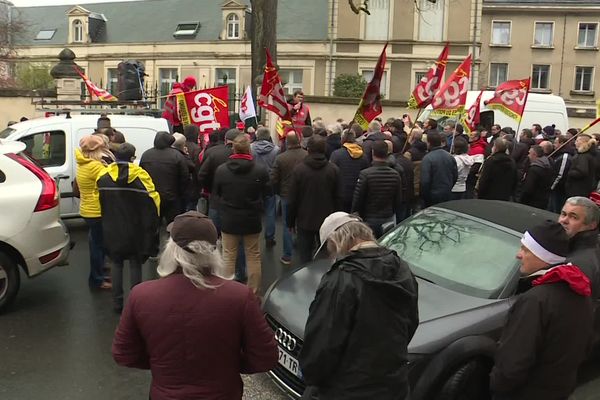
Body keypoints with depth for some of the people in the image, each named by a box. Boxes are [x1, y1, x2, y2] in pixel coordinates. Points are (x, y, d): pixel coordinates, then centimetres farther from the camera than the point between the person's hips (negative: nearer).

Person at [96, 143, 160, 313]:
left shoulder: (103, 176, -4)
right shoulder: (140, 176, -14)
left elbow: (100, 202, 6)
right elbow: (153, 200, -11)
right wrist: (151, 225, 1)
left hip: (112, 230, 3)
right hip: (135, 230, -2)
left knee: (116, 264, 15)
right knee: (135, 265, 9)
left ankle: (117, 302, 19)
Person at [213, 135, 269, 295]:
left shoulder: (221, 170, -11)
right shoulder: (260, 170, -16)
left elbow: (216, 192, 4)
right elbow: (267, 192, -2)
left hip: (229, 220, 1)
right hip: (252, 220, 0)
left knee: (229, 257, 12)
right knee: (253, 257, 12)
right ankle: (254, 292, 21)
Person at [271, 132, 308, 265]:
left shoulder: (280, 158, -14)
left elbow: (273, 180, -9)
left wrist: (280, 192, 10)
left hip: (287, 196, -1)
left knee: (288, 225, 11)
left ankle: (287, 256, 14)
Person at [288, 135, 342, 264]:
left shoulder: (299, 169, -12)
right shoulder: (334, 169, -6)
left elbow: (293, 199, -7)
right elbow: (338, 197, -1)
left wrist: (290, 221, 4)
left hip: (305, 221, -2)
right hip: (327, 221, 2)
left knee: (305, 256, 9)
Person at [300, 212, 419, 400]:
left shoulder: (340, 280, -25)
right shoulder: (403, 271, 0)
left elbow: (322, 342, -22)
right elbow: (410, 325, 11)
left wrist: (310, 375, -3)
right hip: (394, 385, 7)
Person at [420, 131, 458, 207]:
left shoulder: (427, 158, -17)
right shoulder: (450, 156, 4)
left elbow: (425, 181, -19)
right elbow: (455, 176, 10)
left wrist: (425, 197, -9)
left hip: (433, 196, -6)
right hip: (447, 195, 6)